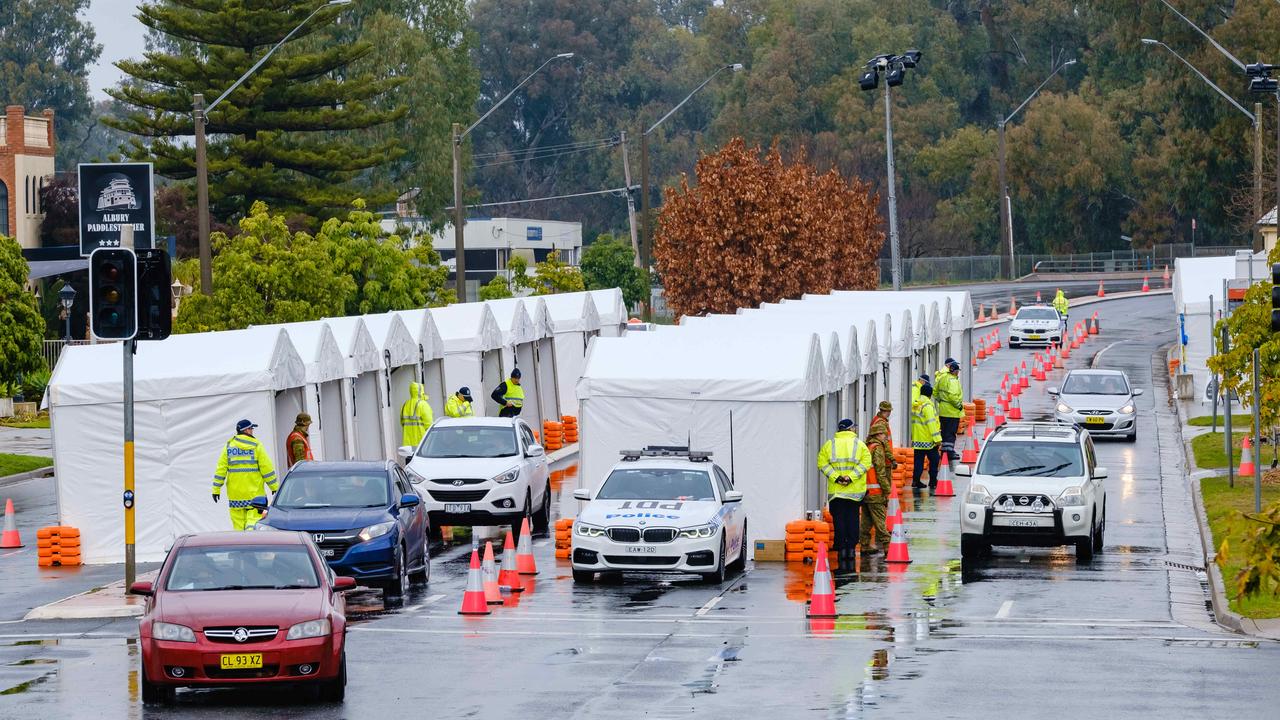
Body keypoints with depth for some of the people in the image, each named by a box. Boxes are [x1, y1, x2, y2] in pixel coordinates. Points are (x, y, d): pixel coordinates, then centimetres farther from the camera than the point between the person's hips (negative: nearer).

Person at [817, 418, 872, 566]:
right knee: (853, 519, 8)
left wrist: (835, 477, -11)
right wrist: (851, 477, -14)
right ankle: (851, 547, 5)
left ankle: (841, 548, 2)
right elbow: (865, 463, -11)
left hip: (836, 491, 0)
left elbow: (822, 463, -7)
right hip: (855, 491, 0)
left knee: (839, 520, 5)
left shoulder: (829, 445, 2)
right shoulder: (859, 444, 0)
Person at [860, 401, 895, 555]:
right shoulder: (878, 448, -13)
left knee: (866, 519, 12)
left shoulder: (866, 448, 13)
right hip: (875, 492, -9)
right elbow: (880, 473, -18)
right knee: (880, 519, -9)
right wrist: (886, 491, -15)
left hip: (864, 490, 9)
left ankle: (865, 545, 16)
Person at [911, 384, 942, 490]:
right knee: (934, 459, 6)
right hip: (928, 440, -7)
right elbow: (931, 423, -20)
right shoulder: (927, 405, -16)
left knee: (918, 460, 10)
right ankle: (933, 480, 8)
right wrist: (937, 438, -19)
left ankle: (915, 480, 5)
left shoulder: (915, 405, 8)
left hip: (917, 439, 7)